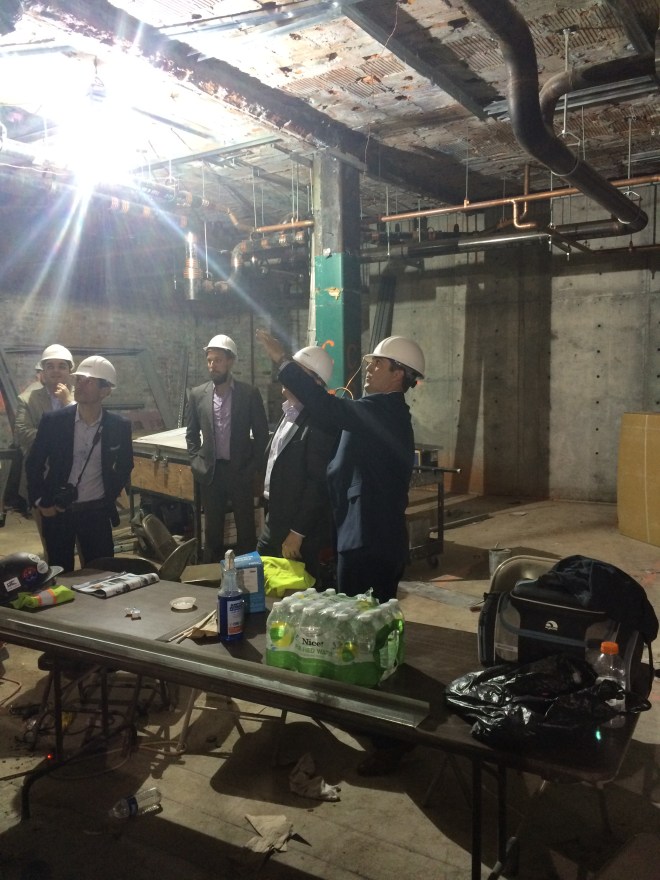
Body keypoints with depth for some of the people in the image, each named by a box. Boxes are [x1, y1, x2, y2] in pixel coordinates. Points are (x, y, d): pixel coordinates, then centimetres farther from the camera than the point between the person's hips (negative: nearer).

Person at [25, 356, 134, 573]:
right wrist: (40, 502, -2)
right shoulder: (52, 421, -9)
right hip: (56, 510, 0)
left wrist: (109, 497, 5)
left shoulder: (119, 426, -7)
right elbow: (33, 464, 1)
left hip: (96, 512, 0)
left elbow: (125, 466, 9)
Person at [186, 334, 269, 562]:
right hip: (210, 472, 2)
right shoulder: (197, 394, 3)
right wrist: (195, 462, 1)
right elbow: (191, 434, 11)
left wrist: (254, 467, -5)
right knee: (212, 529, 10)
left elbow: (262, 433, -1)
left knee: (246, 528, 6)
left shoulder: (249, 393, -5)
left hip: (240, 471, -2)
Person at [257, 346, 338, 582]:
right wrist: (270, 515, 13)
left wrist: (297, 533, -20)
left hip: (299, 531, -9)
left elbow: (318, 484, -23)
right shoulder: (288, 413, 9)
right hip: (275, 520, 9)